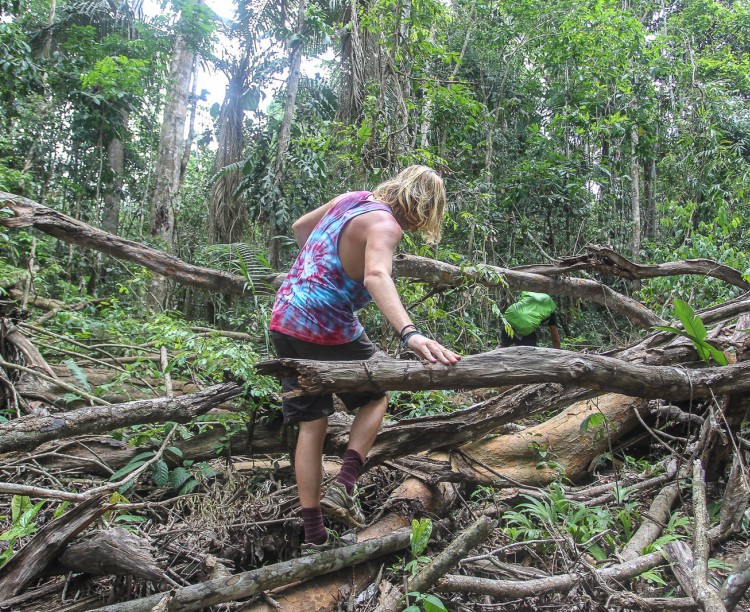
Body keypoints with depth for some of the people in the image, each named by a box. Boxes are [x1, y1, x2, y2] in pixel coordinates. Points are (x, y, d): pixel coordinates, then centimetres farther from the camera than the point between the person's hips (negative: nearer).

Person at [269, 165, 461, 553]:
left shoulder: (349, 200, 9)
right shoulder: (384, 224, -16)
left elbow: (299, 227, 24)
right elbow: (376, 276, -37)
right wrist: (409, 333, -49)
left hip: (284, 320, 8)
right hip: (327, 330, -7)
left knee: (311, 424, 12)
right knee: (377, 396, 19)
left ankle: (313, 537, 17)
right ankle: (343, 488, 6)